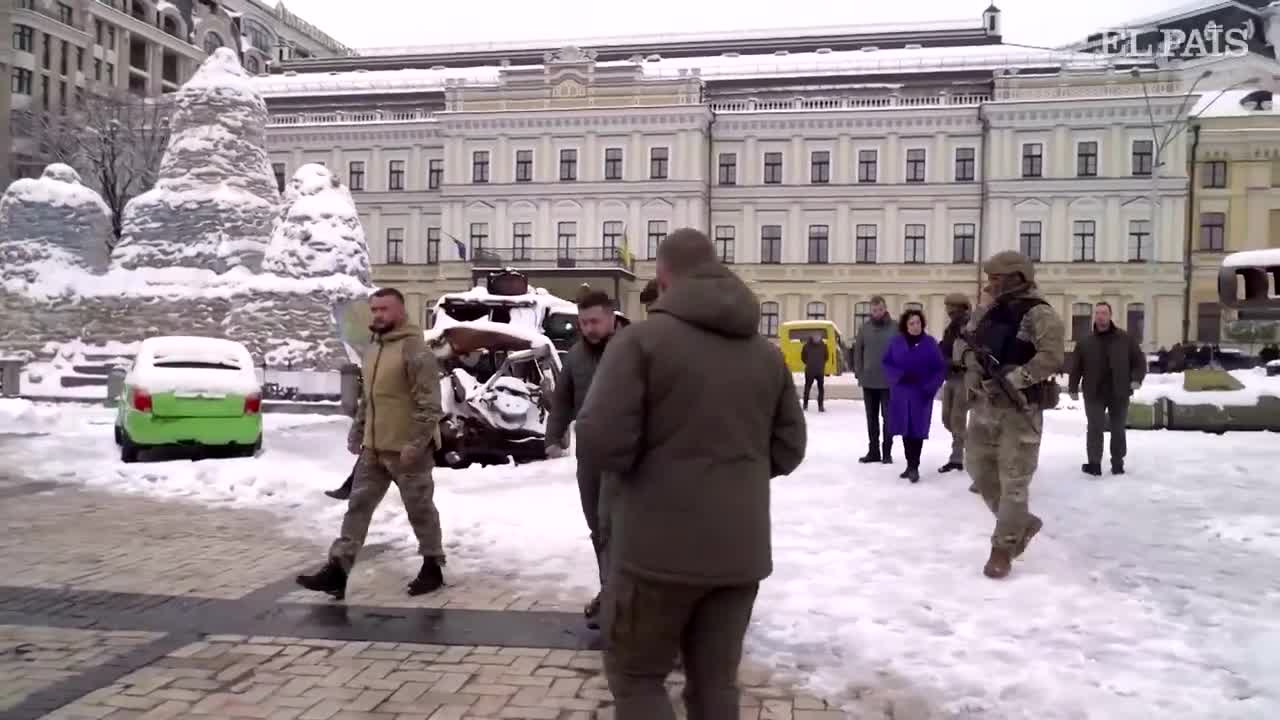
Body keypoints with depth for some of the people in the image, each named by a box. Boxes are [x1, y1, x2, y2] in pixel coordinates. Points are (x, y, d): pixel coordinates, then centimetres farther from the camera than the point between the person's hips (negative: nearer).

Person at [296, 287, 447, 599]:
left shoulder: (414, 350, -16)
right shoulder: (373, 348, 13)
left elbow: (430, 403, -20)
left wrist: (415, 443, -24)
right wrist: (356, 432, 17)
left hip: (407, 449, -8)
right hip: (374, 448, 8)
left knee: (420, 509, 5)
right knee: (358, 506, 8)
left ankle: (432, 567, 21)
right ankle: (337, 569, 13)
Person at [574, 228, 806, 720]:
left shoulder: (642, 339, -9)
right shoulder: (767, 352, 8)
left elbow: (600, 442, -16)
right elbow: (788, 449, 11)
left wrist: (645, 465, 4)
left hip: (660, 546, -5)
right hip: (741, 549, 5)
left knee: (636, 675, 14)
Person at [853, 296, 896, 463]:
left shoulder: (895, 328, -5)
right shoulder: (864, 328, 3)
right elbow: (858, 352, 7)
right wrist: (858, 373, 2)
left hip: (889, 381, -3)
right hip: (868, 381, 3)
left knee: (887, 417, 3)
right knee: (872, 418, 10)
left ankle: (887, 452, 10)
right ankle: (873, 451, 19)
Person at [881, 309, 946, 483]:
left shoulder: (930, 343, -4)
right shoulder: (897, 342, 2)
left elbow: (940, 369, -3)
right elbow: (887, 363, 5)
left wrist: (931, 387, -15)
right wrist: (899, 375, -13)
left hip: (921, 394, -3)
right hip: (900, 392, 3)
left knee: (917, 429, -3)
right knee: (905, 429, 9)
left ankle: (914, 467, 4)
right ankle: (911, 464, 21)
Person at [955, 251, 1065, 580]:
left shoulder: (1040, 314, -12)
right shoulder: (986, 312, 12)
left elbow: (1052, 357, -22)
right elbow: (962, 341, 17)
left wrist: (1012, 378, -28)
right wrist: (970, 357, -5)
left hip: (1020, 409, -8)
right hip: (983, 406, 8)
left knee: (1013, 480, -1)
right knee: (981, 471, 14)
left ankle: (1004, 548, 11)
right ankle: (1022, 523, 34)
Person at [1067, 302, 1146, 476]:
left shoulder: (1126, 339, 2)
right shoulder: (1085, 342, 3)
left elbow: (1139, 360, 4)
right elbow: (1075, 367, 4)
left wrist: (1136, 379, -11)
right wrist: (1073, 388, -1)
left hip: (1119, 394, 0)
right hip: (1094, 394, 0)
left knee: (1118, 429, 10)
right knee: (1094, 429, -1)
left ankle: (1118, 463, 21)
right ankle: (1094, 463, 7)